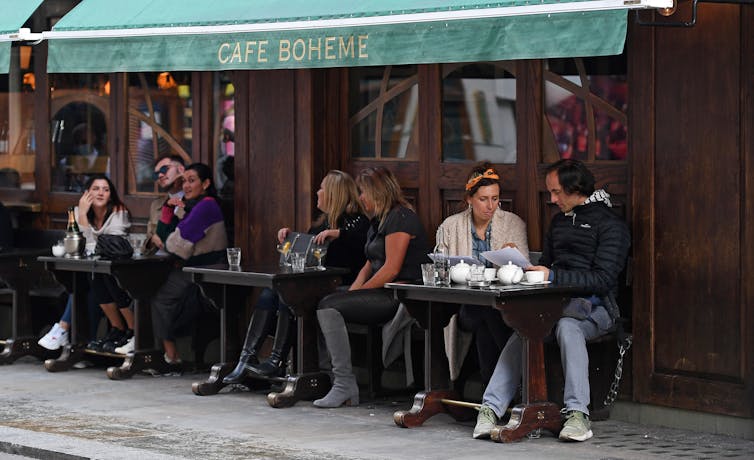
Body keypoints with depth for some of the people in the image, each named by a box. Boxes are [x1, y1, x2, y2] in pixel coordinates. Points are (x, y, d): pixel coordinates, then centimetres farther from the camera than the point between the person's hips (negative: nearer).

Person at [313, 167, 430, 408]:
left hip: (399, 295, -10)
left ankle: (345, 385, -22)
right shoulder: (378, 221, 23)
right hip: (382, 294, 10)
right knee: (326, 305, -6)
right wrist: (352, 291, 4)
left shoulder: (400, 218, -9)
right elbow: (370, 265, 22)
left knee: (329, 307, -20)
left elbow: (391, 269, -16)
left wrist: (358, 292, -11)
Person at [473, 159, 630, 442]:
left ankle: (577, 413, -39)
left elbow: (604, 278, -12)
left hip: (595, 307, -5)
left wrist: (553, 276, -18)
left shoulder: (610, 225, -2)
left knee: (567, 325, -39)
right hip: (557, 303, 5)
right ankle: (490, 410, -37)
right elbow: (547, 265, 31)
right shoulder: (559, 221, 25)